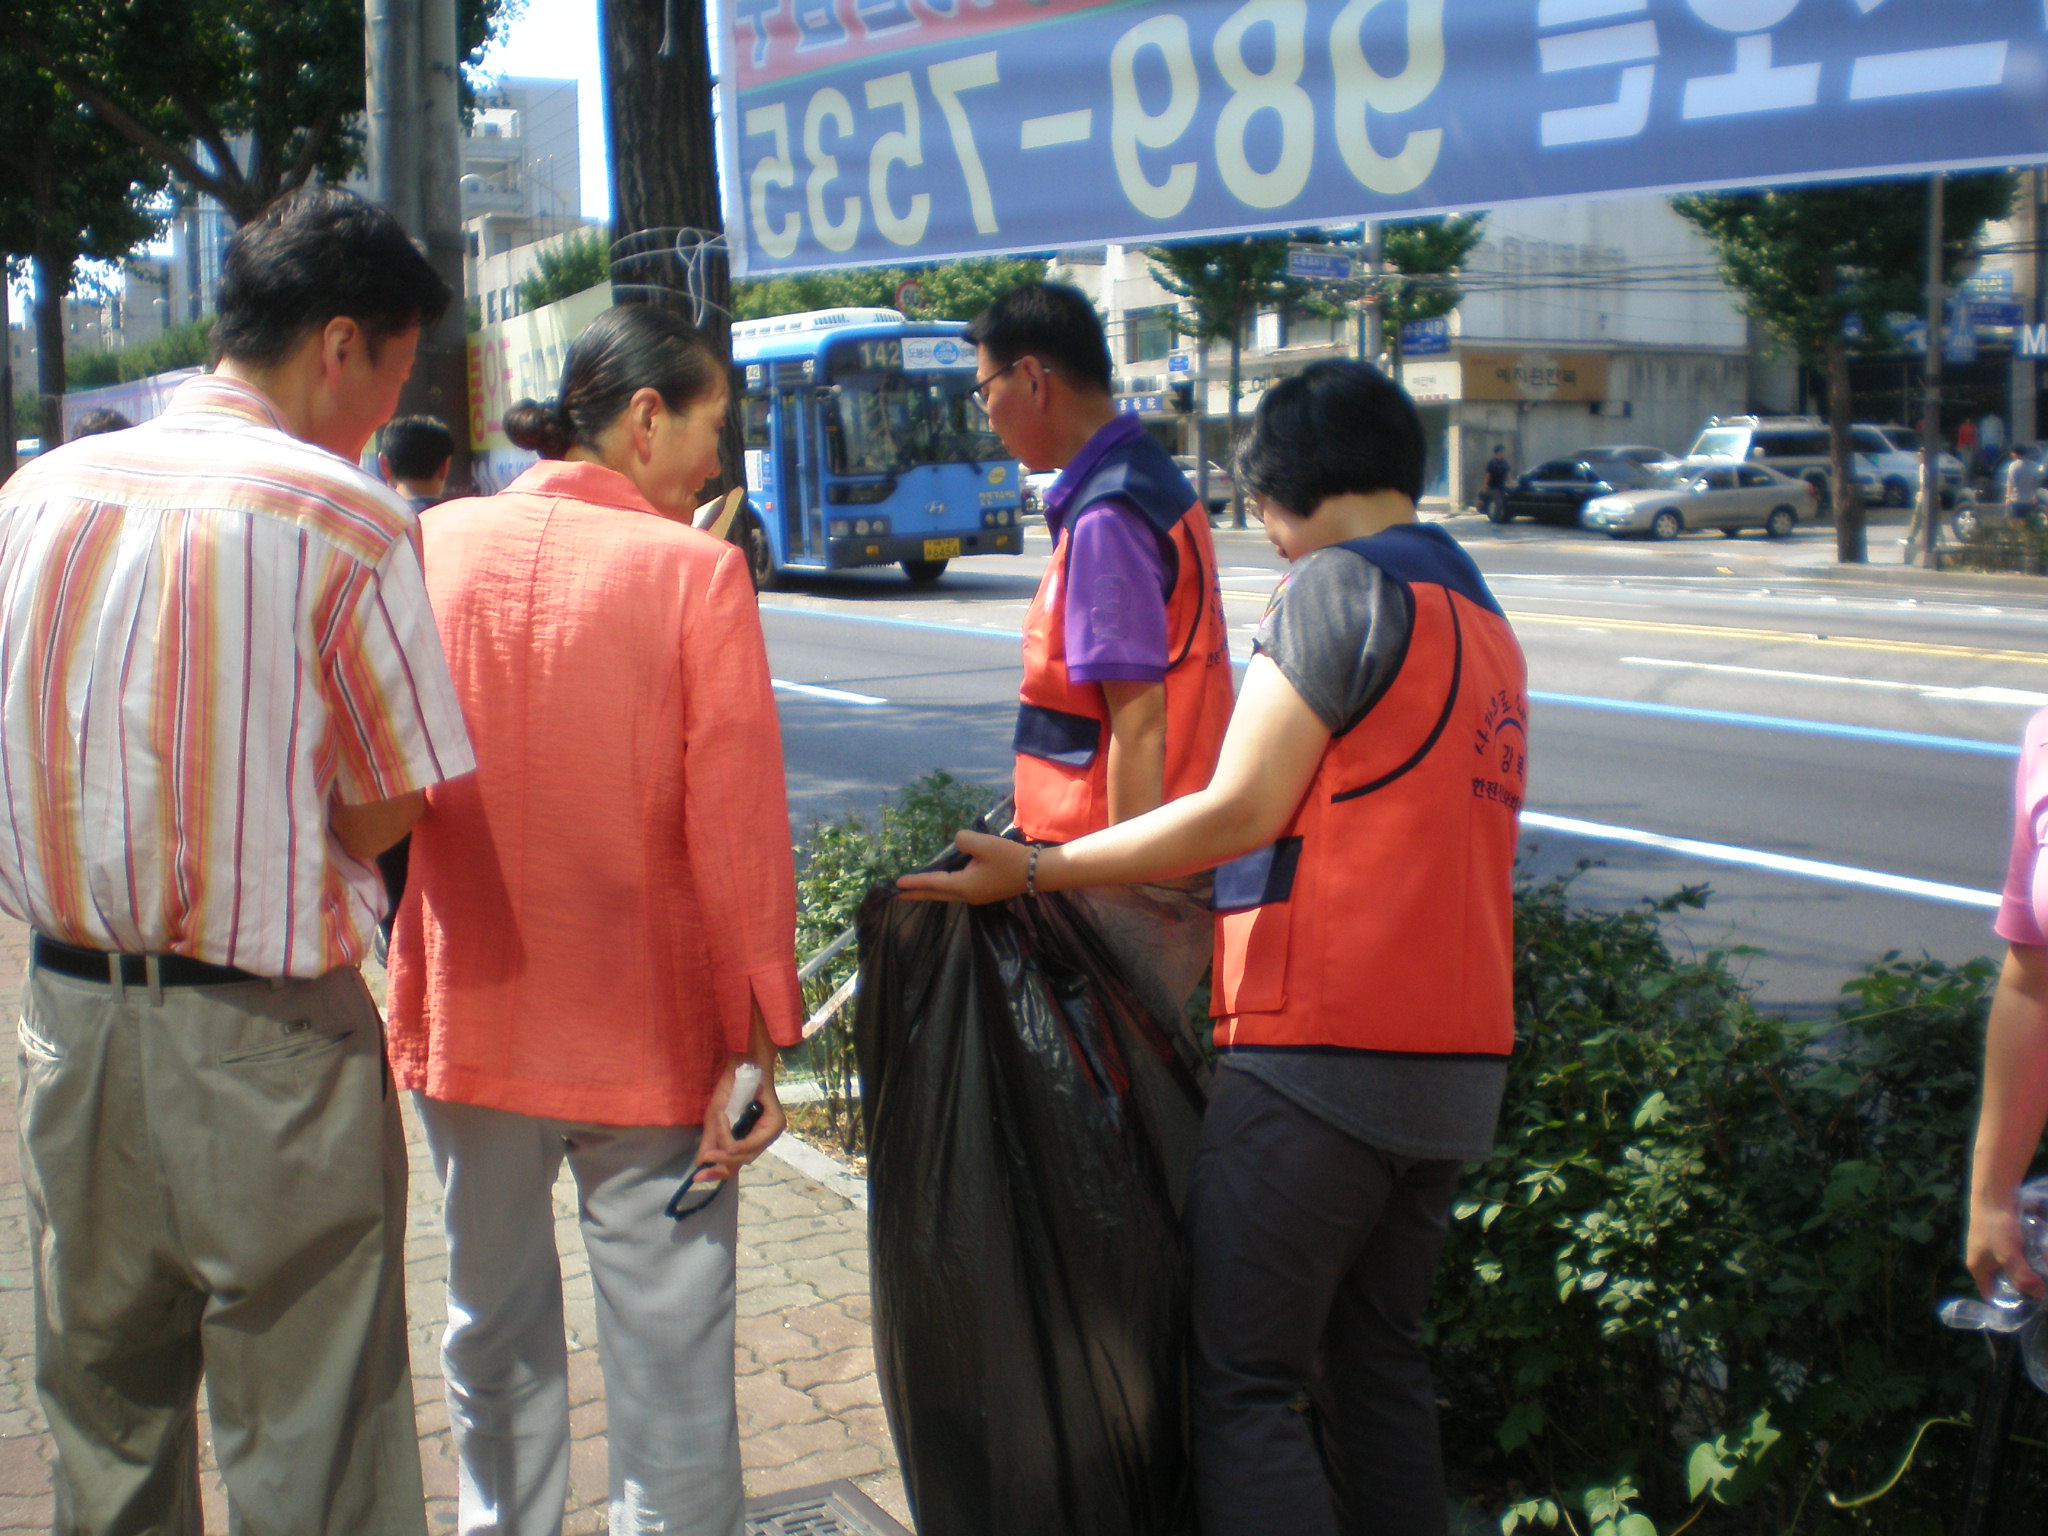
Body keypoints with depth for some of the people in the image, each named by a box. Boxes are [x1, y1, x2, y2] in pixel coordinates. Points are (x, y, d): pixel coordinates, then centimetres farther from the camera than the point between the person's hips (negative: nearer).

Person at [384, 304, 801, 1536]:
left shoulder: (435, 544, 0)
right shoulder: (695, 569, -12)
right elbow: (737, 824, -14)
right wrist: (759, 1038, -8)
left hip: (468, 1020, 4)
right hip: (648, 1033, -4)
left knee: (496, 1322, 21)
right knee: (669, 1346, 6)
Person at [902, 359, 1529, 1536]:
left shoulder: (1341, 583, -8)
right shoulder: (1484, 621, 18)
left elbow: (1239, 812, -13)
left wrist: (1033, 870, -7)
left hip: (1326, 1051, -9)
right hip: (1462, 1057, 9)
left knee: (1245, 1386, -3)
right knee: (1379, 1355, 19)